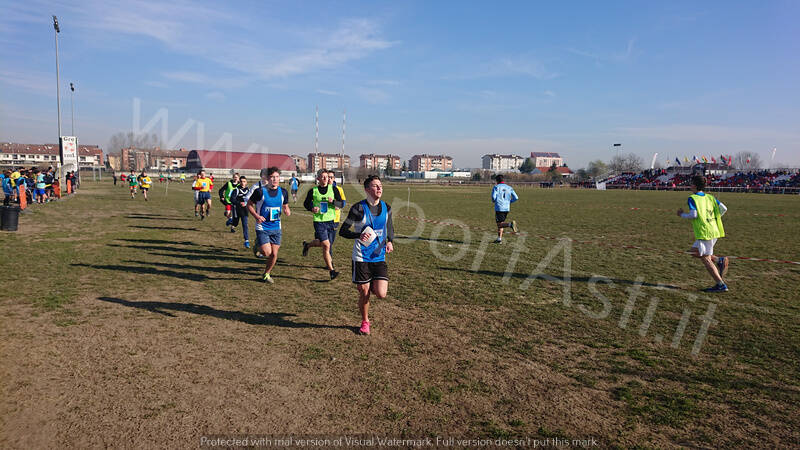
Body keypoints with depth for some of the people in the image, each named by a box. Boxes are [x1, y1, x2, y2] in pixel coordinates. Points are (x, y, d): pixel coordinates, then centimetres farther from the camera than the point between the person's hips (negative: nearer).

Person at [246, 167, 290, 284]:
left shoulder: (283, 192, 1)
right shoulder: (260, 191, -12)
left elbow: (285, 206, 15)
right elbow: (249, 204, -1)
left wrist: (287, 211, -9)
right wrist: (256, 216, -16)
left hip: (276, 227, 4)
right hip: (262, 227, -4)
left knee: (274, 254, 5)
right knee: (267, 253, -12)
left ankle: (266, 274, 29)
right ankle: (257, 244, 23)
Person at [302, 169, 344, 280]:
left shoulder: (333, 189, 3)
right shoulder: (313, 191, 0)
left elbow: (341, 204, 0)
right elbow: (306, 203, 12)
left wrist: (333, 201, -20)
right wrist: (312, 208, -9)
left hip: (330, 221, 3)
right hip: (319, 221, -3)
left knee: (321, 243, 15)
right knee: (326, 245, -10)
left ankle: (307, 245, 47)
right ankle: (331, 270, -2)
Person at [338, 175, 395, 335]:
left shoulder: (386, 207, 3)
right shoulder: (358, 208, -10)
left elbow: (390, 228, 19)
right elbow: (343, 231, -6)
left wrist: (390, 241, -1)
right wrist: (359, 236, -24)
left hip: (379, 257, 3)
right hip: (361, 257, -3)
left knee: (381, 294, -8)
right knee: (364, 293, 4)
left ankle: (373, 285, 29)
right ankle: (365, 322, 29)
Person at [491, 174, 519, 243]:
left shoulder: (496, 187, -2)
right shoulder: (509, 188, 11)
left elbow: (493, 197, -16)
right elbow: (516, 198, 4)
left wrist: (493, 201, 7)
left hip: (499, 208, -5)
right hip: (507, 208, 5)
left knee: (500, 224, -4)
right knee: (500, 223, 18)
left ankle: (510, 224, -32)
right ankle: (499, 239, 16)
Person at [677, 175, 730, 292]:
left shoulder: (692, 198, -8)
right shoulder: (710, 197, 12)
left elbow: (693, 214, -18)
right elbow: (723, 208, 6)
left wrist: (682, 214, 0)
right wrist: (712, 219, 18)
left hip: (704, 233, -8)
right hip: (714, 231, 8)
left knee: (706, 259, -1)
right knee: (694, 252, 21)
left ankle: (721, 285, -1)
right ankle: (719, 261, 5)